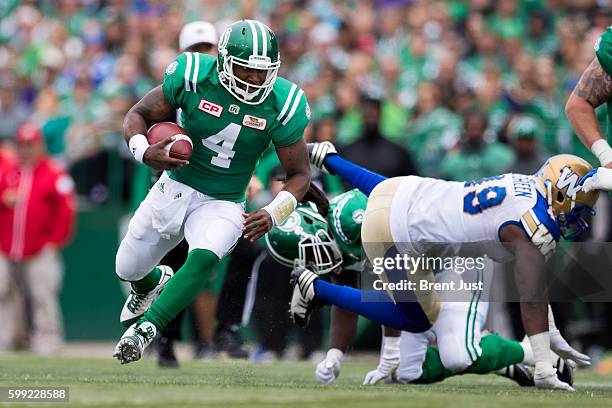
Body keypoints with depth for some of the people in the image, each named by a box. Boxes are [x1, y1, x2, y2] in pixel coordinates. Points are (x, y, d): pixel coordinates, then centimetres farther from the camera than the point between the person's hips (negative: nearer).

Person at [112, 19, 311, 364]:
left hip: (223, 205, -2)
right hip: (176, 189, 2)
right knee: (128, 270, 15)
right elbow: (139, 115, -5)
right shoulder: (193, 77, -18)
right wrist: (143, 151, -27)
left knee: (204, 258, -33)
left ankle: (146, 328, -24)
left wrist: (273, 215, -24)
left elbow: (299, 174, -6)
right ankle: (153, 283, 52)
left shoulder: (280, 105, -17)